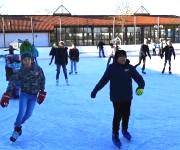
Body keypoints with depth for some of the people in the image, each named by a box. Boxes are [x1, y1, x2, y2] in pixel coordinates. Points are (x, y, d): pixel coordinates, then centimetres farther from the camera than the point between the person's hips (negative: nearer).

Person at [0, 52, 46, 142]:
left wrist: (42, 92, 1)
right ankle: (17, 128, 7)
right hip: (24, 94, -2)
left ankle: (19, 124, 32)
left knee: (28, 114, 3)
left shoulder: (37, 69, -11)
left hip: (34, 95, 2)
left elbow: (42, 79, 2)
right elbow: (12, 81, -16)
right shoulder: (21, 71, -15)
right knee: (22, 111, -16)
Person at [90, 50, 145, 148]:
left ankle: (125, 130, 39)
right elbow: (103, 80, -5)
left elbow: (138, 77, -10)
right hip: (116, 97, -3)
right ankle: (115, 135, 12)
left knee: (126, 114, 15)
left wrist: (141, 86, -30)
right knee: (118, 115, -4)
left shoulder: (130, 67, -3)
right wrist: (95, 90, -4)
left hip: (128, 97, 3)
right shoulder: (112, 67, -9)